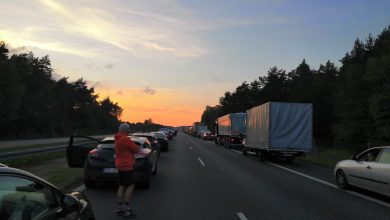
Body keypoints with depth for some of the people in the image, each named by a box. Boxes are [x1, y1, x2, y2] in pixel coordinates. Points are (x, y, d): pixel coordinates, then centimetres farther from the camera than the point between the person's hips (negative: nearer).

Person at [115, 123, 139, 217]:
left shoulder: (118, 139, 14)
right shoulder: (125, 139, -19)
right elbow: (136, 149, -14)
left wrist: (135, 148, 4)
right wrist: (137, 147, 7)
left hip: (121, 166, 10)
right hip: (126, 166, -10)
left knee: (122, 186, 12)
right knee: (130, 186, -6)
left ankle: (120, 208, 16)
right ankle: (125, 208, -5)